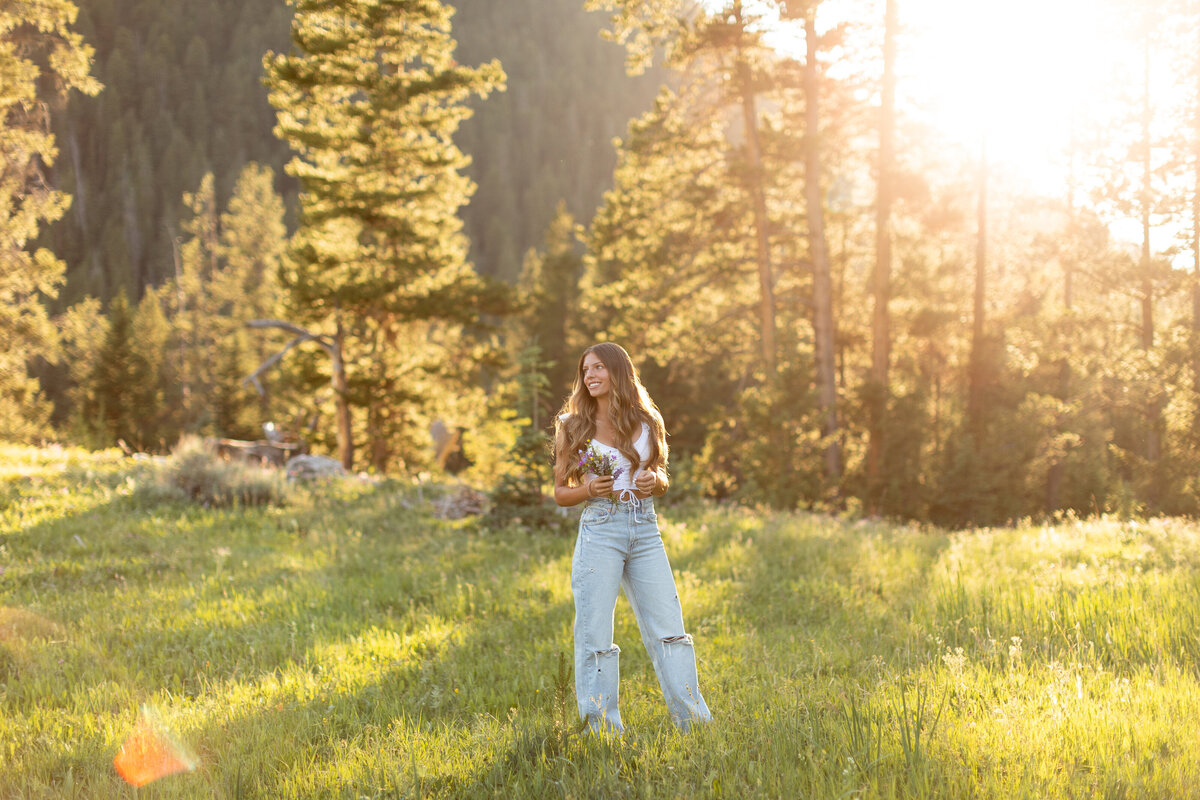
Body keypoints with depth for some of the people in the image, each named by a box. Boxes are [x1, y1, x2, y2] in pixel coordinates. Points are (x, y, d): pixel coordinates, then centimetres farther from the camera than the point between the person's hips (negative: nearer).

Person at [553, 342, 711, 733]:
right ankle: (603, 728, 8)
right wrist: (590, 489, -13)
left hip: (645, 530, 2)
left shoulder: (647, 423, 9)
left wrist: (655, 481, -5)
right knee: (595, 636, -1)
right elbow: (560, 492, 6)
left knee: (669, 628, 2)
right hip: (600, 530, -2)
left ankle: (694, 722, 11)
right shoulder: (573, 427, 4)